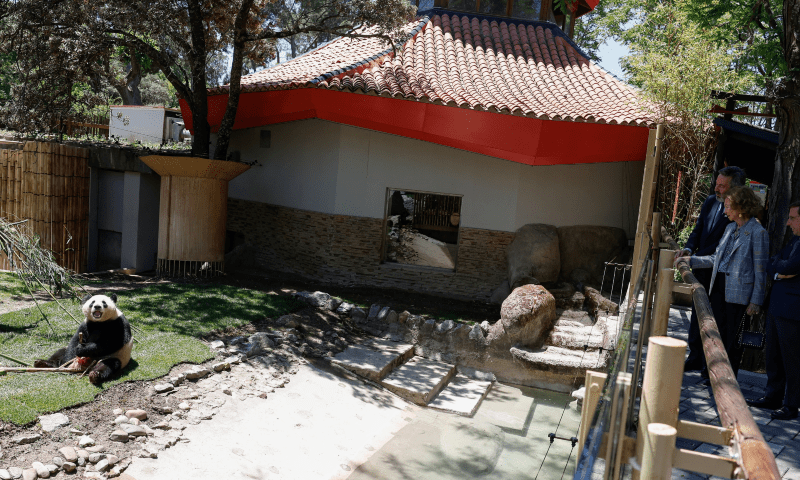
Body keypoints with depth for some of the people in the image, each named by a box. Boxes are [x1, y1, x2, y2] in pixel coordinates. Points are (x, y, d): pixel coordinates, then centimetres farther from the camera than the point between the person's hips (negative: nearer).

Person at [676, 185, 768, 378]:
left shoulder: (757, 232, -10)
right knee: (717, 334, 12)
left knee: (732, 338, 1)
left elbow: (761, 270, -11)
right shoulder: (730, 228, 14)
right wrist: (690, 260, 15)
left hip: (738, 292, -7)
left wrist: (756, 301, -12)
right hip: (719, 288, 7)